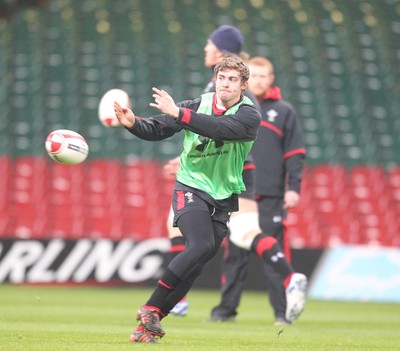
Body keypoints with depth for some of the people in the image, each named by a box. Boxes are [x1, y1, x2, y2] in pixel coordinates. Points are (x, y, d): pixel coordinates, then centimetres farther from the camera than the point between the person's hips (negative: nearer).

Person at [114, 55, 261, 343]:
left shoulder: (249, 115, -11)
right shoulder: (197, 106, -5)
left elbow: (222, 128, -30)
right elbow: (156, 129, -4)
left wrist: (179, 113, -37)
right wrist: (134, 123, -25)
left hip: (223, 198, 2)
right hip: (191, 189, -2)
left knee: (196, 263, -1)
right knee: (201, 246, -26)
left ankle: (149, 322, 6)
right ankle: (151, 309, -17)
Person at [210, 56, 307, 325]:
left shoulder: (284, 112, 6)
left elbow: (295, 154, 3)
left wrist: (293, 188, -6)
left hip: (272, 197, -3)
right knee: (235, 255, 4)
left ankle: (283, 310, -1)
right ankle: (227, 308, 10)